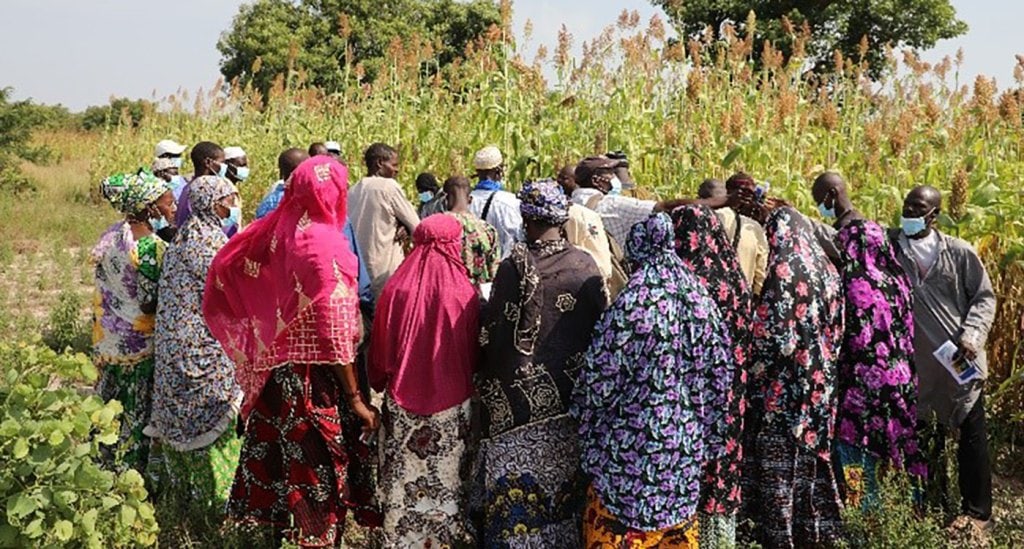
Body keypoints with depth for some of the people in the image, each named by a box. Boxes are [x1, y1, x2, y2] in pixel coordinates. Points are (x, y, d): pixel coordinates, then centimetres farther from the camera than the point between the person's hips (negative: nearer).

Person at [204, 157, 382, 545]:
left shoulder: (275, 229, -1)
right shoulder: (325, 244, -20)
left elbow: (225, 265, 11)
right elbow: (336, 334, -20)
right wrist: (356, 398, -13)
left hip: (274, 372, 7)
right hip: (315, 382, -7)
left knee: (275, 459, 18)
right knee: (319, 475, 5)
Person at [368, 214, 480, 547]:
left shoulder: (396, 290, -10)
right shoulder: (464, 294, -13)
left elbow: (379, 349, 2)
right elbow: (475, 354, -1)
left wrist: (379, 383, 20)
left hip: (402, 405, 1)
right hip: (452, 406, -1)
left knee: (402, 480, 12)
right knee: (448, 480, 10)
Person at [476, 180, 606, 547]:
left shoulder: (515, 267, -13)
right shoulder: (587, 266, -3)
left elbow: (495, 334, -10)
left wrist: (486, 386, 4)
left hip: (522, 397, -4)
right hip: (573, 398, 4)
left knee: (517, 496, 7)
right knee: (566, 485, 17)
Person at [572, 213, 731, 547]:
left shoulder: (631, 306, -17)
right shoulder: (701, 301, 1)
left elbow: (601, 379, -14)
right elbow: (717, 377, 6)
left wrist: (585, 418, 6)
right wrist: (704, 438, 15)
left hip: (632, 449, -6)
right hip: (685, 446, 6)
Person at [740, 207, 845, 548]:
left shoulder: (784, 268, -14)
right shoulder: (825, 267, 9)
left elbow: (771, 329, -16)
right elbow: (835, 327, 12)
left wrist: (756, 365, -1)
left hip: (786, 380, -8)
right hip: (819, 378, 8)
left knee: (780, 456, -1)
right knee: (810, 452, 14)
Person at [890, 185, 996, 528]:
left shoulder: (959, 252, -2)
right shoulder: (888, 246, 1)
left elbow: (984, 297, 0)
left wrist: (972, 335, -13)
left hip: (962, 361, -2)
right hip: (918, 365, 2)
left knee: (972, 437, 5)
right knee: (923, 439, 13)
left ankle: (977, 512, 16)